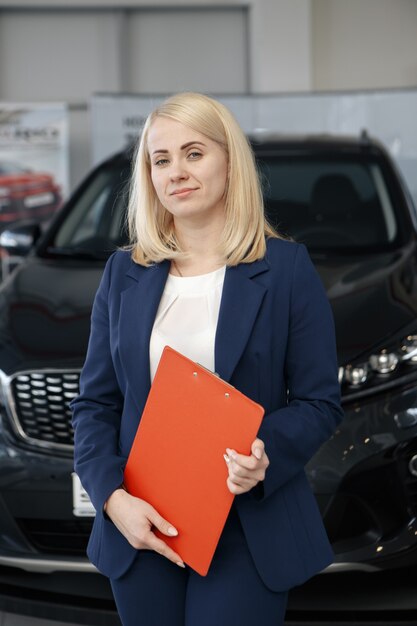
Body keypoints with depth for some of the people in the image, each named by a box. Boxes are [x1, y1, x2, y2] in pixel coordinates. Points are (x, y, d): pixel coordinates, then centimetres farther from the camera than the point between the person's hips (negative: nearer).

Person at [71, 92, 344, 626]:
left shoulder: (287, 268, -2)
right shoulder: (124, 272, 7)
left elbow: (320, 402, -2)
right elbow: (94, 403, 6)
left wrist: (265, 453, -22)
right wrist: (113, 496, -9)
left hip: (247, 532, -3)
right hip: (140, 526, 3)